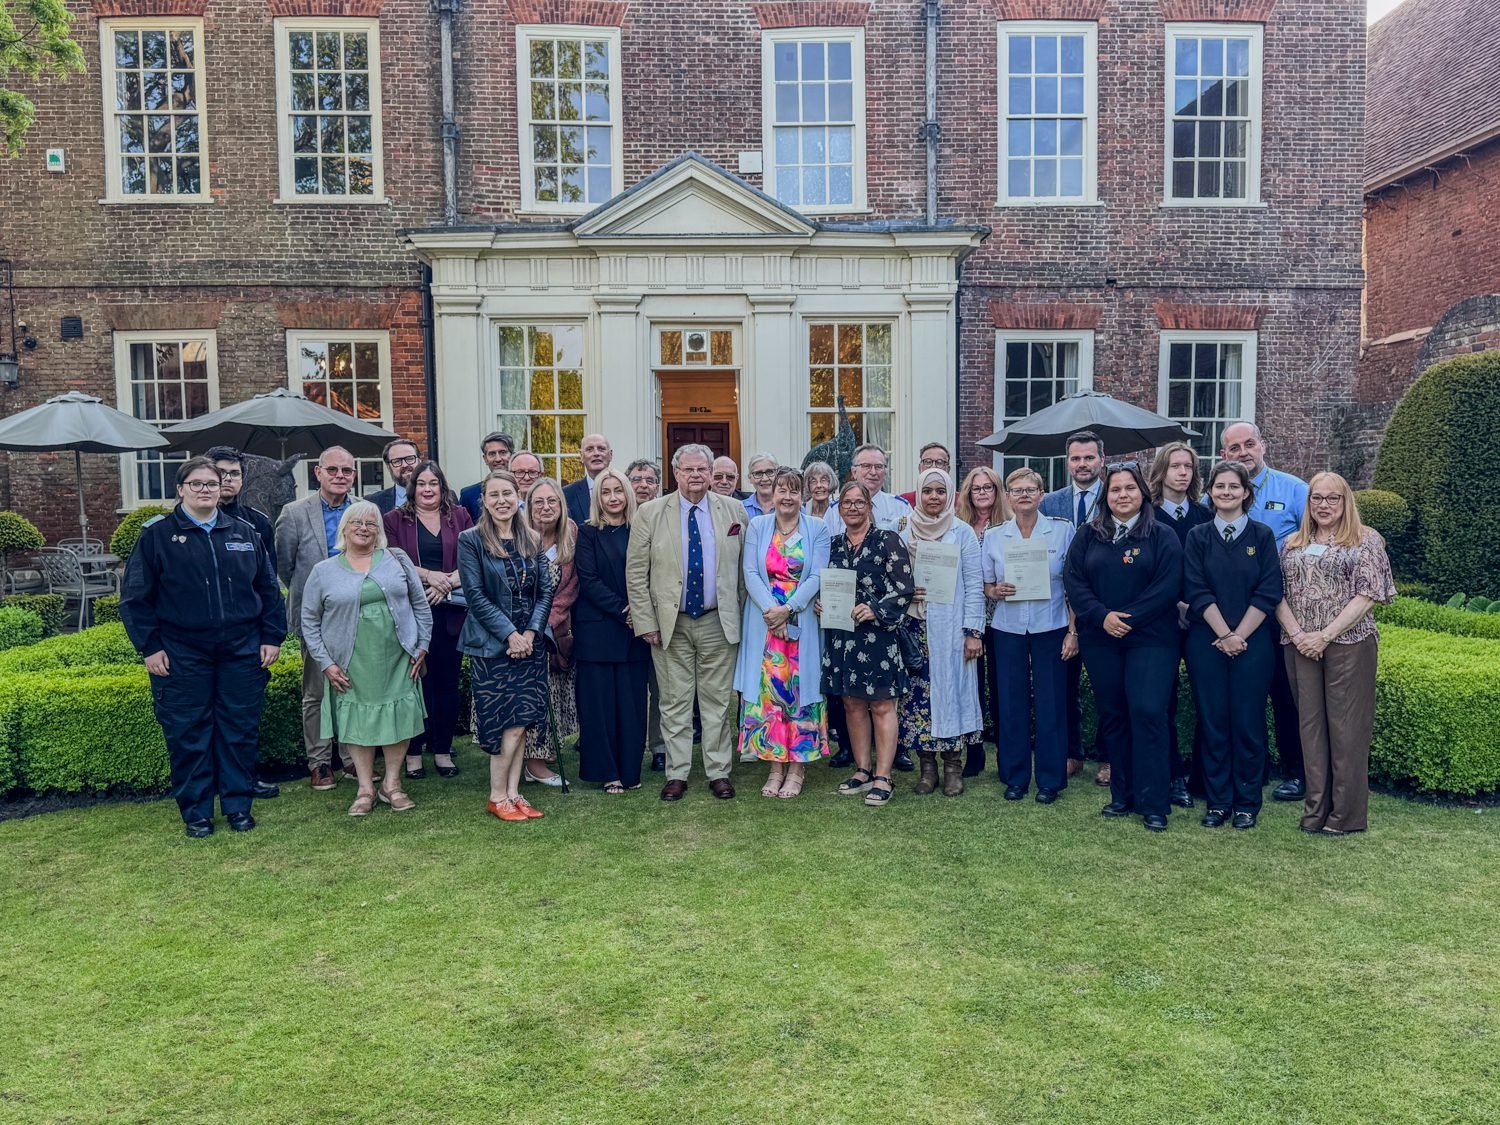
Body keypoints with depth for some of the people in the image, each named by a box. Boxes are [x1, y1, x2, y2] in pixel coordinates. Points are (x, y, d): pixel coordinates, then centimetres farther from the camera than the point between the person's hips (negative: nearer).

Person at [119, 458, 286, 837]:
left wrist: (272, 637, 4)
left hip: (242, 650, 2)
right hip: (182, 654, -2)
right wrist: (149, 646, -5)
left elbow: (268, 589, 11)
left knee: (241, 731, 7)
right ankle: (196, 812, 17)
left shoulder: (244, 533, 8)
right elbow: (135, 596, 1)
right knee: (188, 735, 5)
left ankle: (238, 806, 19)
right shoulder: (157, 535, 0)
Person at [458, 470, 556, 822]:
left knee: (520, 723, 5)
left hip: (528, 644, 4)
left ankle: (512, 794, 15)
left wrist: (530, 633, -7)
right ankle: (497, 797, 10)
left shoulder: (532, 541, 9)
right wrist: (510, 634, -14)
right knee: (510, 723, -5)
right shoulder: (471, 540, -4)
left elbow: (545, 591, 6)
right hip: (491, 645, -4)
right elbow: (475, 595, -10)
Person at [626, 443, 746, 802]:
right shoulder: (650, 513, -1)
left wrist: (743, 615, 4)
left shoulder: (734, 511, 4)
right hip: (670, 624, -1)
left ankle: (718, 772, 19)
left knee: (718, 702, 7)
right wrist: (646, 622, -5)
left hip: (718, 622, 1)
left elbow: (744, 568, 8)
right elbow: (636, 573, -1)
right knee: (675, 703, 6)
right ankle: (677, 774, 17)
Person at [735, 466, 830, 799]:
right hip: (764, 623, 1)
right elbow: (750, 573, -1)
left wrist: (787, 609, -15)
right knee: (768, 690, 1)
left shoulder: (817, 529, 2)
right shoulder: (757, 526, 6)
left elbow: (816, 577, -5)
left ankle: (796, 767, 10)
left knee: (799, 690, 1)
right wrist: (770, 609, -15)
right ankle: (775, 767, 11)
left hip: (802, 624, -1)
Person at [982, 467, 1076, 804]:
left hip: (1051, 628, -2)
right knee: (1011, 703, 4)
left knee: (1050, 703, 2)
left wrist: (1073, 631, -5)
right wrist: (996, 591, -12)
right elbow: (986, 585, 11)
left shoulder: (1062, 530, 0)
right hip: (1007, 629, 2)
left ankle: (1050, 779, 14)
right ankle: (1014, 776, 17)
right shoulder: (993, 536, 6)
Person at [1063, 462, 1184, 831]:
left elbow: (1168, 587, -8)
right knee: (1112, 715, 8)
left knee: (1147, 712, -10)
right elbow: (1073, 580, 1)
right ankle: (1122, 796, 20)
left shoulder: (1162, 536, 1)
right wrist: (1102, 616, -13)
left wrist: (1130, 618, -15)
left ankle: (1153, 803, -2)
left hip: (1150, 638, -3)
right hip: (1100, 640, 3)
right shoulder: (1088, 536, 9)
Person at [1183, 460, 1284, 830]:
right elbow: (1196, 591, -3)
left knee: (1248, 722, 2)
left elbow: (1268, 593, -2)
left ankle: (1247, 803, 15)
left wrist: (1239, 636, -10)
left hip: (1253, 642, 0)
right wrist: (1224, 635, -11)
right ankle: (1217, 802, 14)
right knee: (1213, 722, 4)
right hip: (1206, 643, 1)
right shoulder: (1198, 537, 5)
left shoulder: (1262, 536, 4)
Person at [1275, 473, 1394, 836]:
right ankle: (1316, 809, 13)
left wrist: (1326, 635, -14)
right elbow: (1278, 594, 8)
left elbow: (1367, 595, -8)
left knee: (1346, 726, 0)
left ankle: (1347, 814, 9)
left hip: (1348, 644, -4)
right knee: (1311, 724, 6)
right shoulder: (1292, 544, 13)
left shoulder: (1366, 540, 1)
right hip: (1301, 648, 4)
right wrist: (1297, 635, -7)